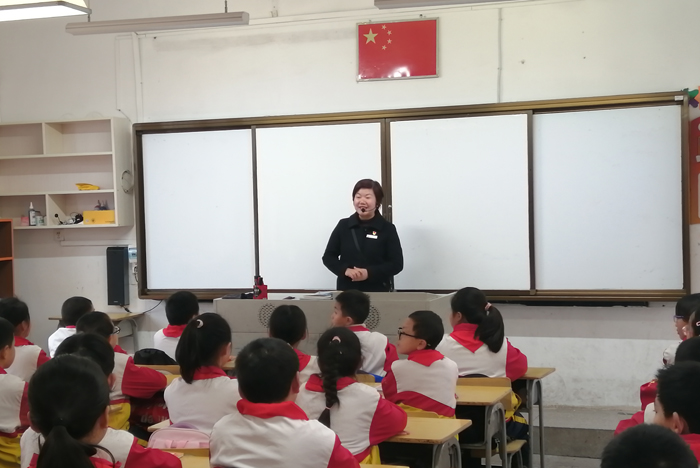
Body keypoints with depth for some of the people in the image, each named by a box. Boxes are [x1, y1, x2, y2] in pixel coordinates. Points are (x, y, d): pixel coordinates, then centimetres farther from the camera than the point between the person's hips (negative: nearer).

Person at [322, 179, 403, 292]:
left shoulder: (387, 229, -1)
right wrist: (345, 270, -12)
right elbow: (328, 257, 8)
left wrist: (369, 273, -17)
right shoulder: (343, 226, 6)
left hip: (378, 292, -2)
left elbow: (396, 264, -4)